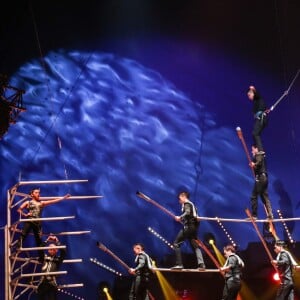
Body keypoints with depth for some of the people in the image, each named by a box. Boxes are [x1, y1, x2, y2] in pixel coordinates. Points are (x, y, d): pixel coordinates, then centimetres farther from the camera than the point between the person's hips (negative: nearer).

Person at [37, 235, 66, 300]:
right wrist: (47, 241, -4)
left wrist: (57, 242, -9)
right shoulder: (44, 258, 13)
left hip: (52, 285, -2)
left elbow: (63, 252, -6)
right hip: (42, 284, 2)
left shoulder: (58, 259, 8)